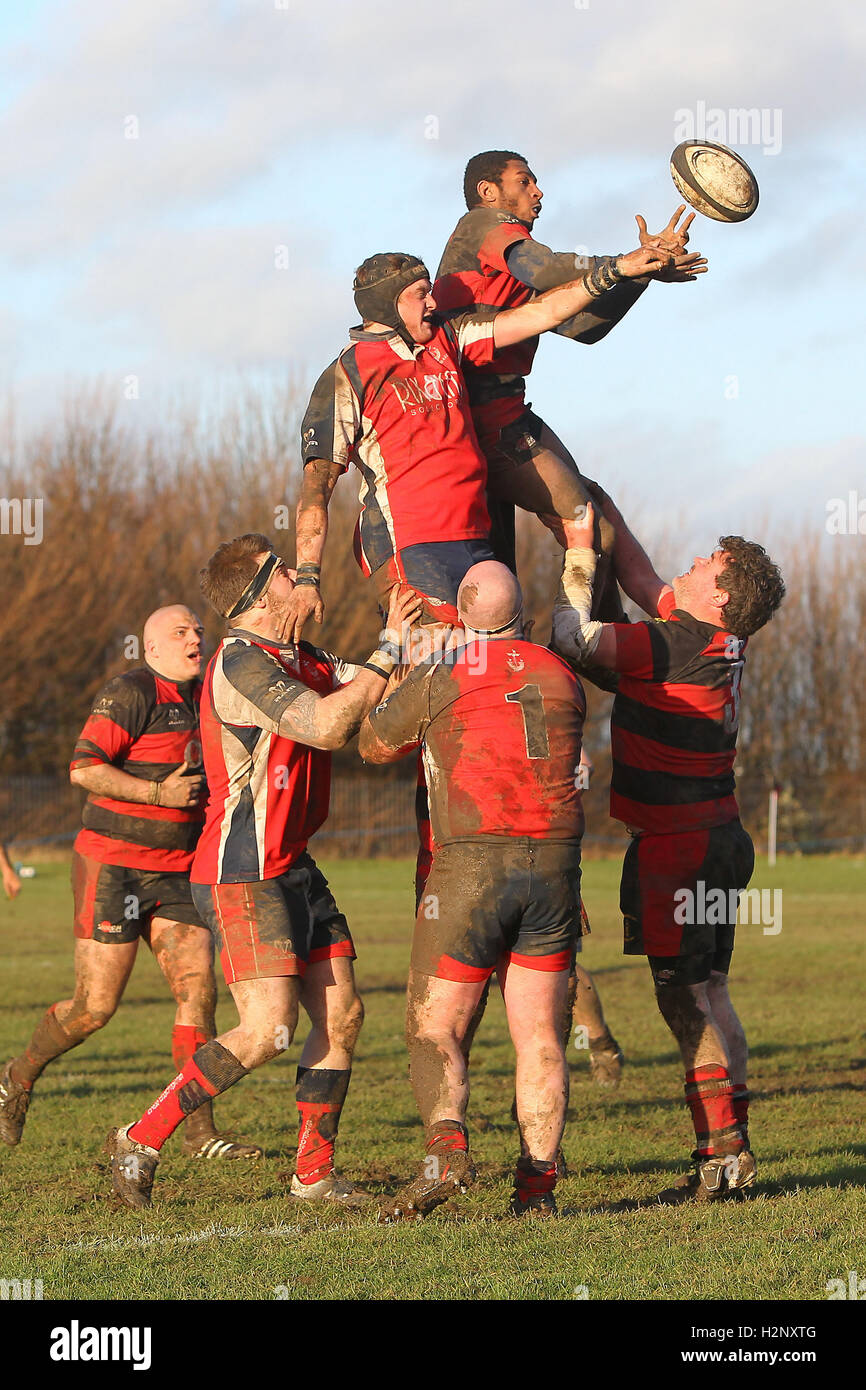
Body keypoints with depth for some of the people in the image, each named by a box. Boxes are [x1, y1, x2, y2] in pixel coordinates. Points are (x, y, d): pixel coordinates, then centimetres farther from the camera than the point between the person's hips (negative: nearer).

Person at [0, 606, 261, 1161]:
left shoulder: (200, 698, 14)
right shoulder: (131, 693, -12)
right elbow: (84, 768, -19)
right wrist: (158, 793, -23)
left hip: (174, 874, 7)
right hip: (112, 869, -7)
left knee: (199, 990, -7)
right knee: (96, 1006, -5)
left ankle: (200, 1130, -4)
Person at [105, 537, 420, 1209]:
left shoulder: (300, 661, 14)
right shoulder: (240, 662, -16)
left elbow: (385, 688, 16)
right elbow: (326, 726, -24)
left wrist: (403, 637, -2)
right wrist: (390, 649, -18)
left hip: (293, 868, 9)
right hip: (242, 874, -9)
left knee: (342, 1015, 6)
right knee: (268, 1030, -14)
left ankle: (315, 1171, 14)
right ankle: (141, 1141, -4)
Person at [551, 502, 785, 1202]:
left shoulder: (678, 645, -19)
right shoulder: (722, 646, 8)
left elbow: (574, 636, -17)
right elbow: (653, 590, 24)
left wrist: (580, 554, -6)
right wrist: (606, 523, 23)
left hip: (676, 846, -9)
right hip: (719, 836, 9)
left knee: (683, 996, -7)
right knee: (709, 992, 12)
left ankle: (722, 1151, -9)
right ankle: (733, 1150, 14)